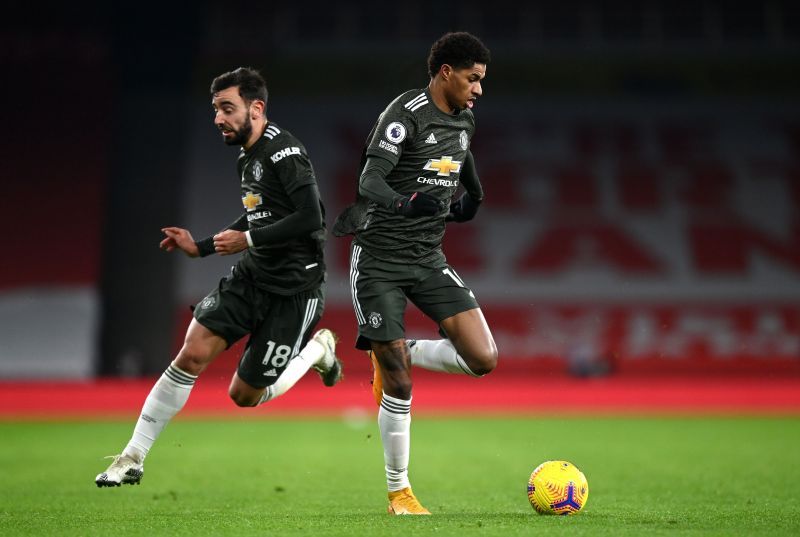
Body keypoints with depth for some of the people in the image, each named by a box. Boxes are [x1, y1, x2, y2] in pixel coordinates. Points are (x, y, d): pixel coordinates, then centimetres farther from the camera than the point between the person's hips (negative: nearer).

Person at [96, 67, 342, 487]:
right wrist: (200, 247, 16)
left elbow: (311, 219, -26)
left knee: (244, 396, 0)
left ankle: (316, 349, 26)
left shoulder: (284, 151, -17)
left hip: (293, 287, -7)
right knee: (192, 355, -10)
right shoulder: (248, 157, 11)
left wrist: (247, 240, -18)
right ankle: (133, 459, -3)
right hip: (251, 276, 7)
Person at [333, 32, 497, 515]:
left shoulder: (465, 119, 8)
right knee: (398, 387, -6)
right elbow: (369, 181, -26)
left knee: (483, 359, -11)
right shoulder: (405, 114, -15)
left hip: (429, 259, 6)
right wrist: (406, 203, -44)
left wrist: (474, 194, 23)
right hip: (379, 261, -6)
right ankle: (399, 490, 13)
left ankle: (399, 355, 16)